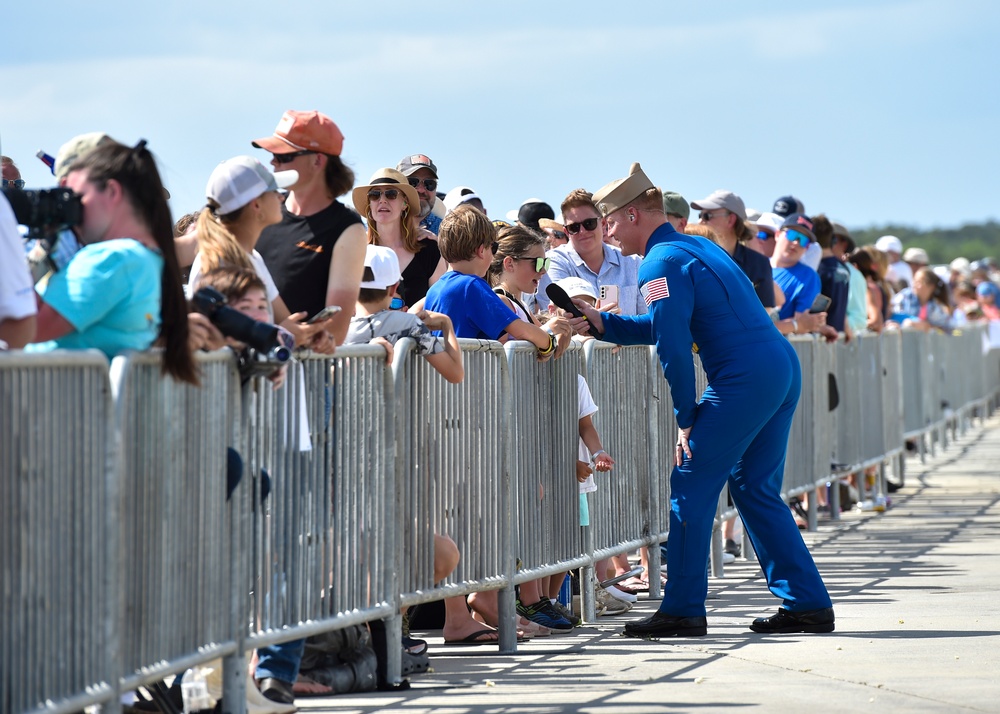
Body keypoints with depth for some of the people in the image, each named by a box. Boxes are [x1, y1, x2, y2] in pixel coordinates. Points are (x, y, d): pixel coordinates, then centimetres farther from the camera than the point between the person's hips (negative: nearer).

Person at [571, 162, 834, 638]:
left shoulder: (661, 263, -8)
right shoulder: (697, 247, 22)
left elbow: (672, 346, -14)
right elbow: (668, 328, 30)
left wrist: (686, 417, -6)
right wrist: (604, 324, 23)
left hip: (743, 380, -9)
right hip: (784, 369, 9)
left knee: (691, 486, -2)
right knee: (755, 489, 16)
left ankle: (683, 610, 0)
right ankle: (807, 604, 15)